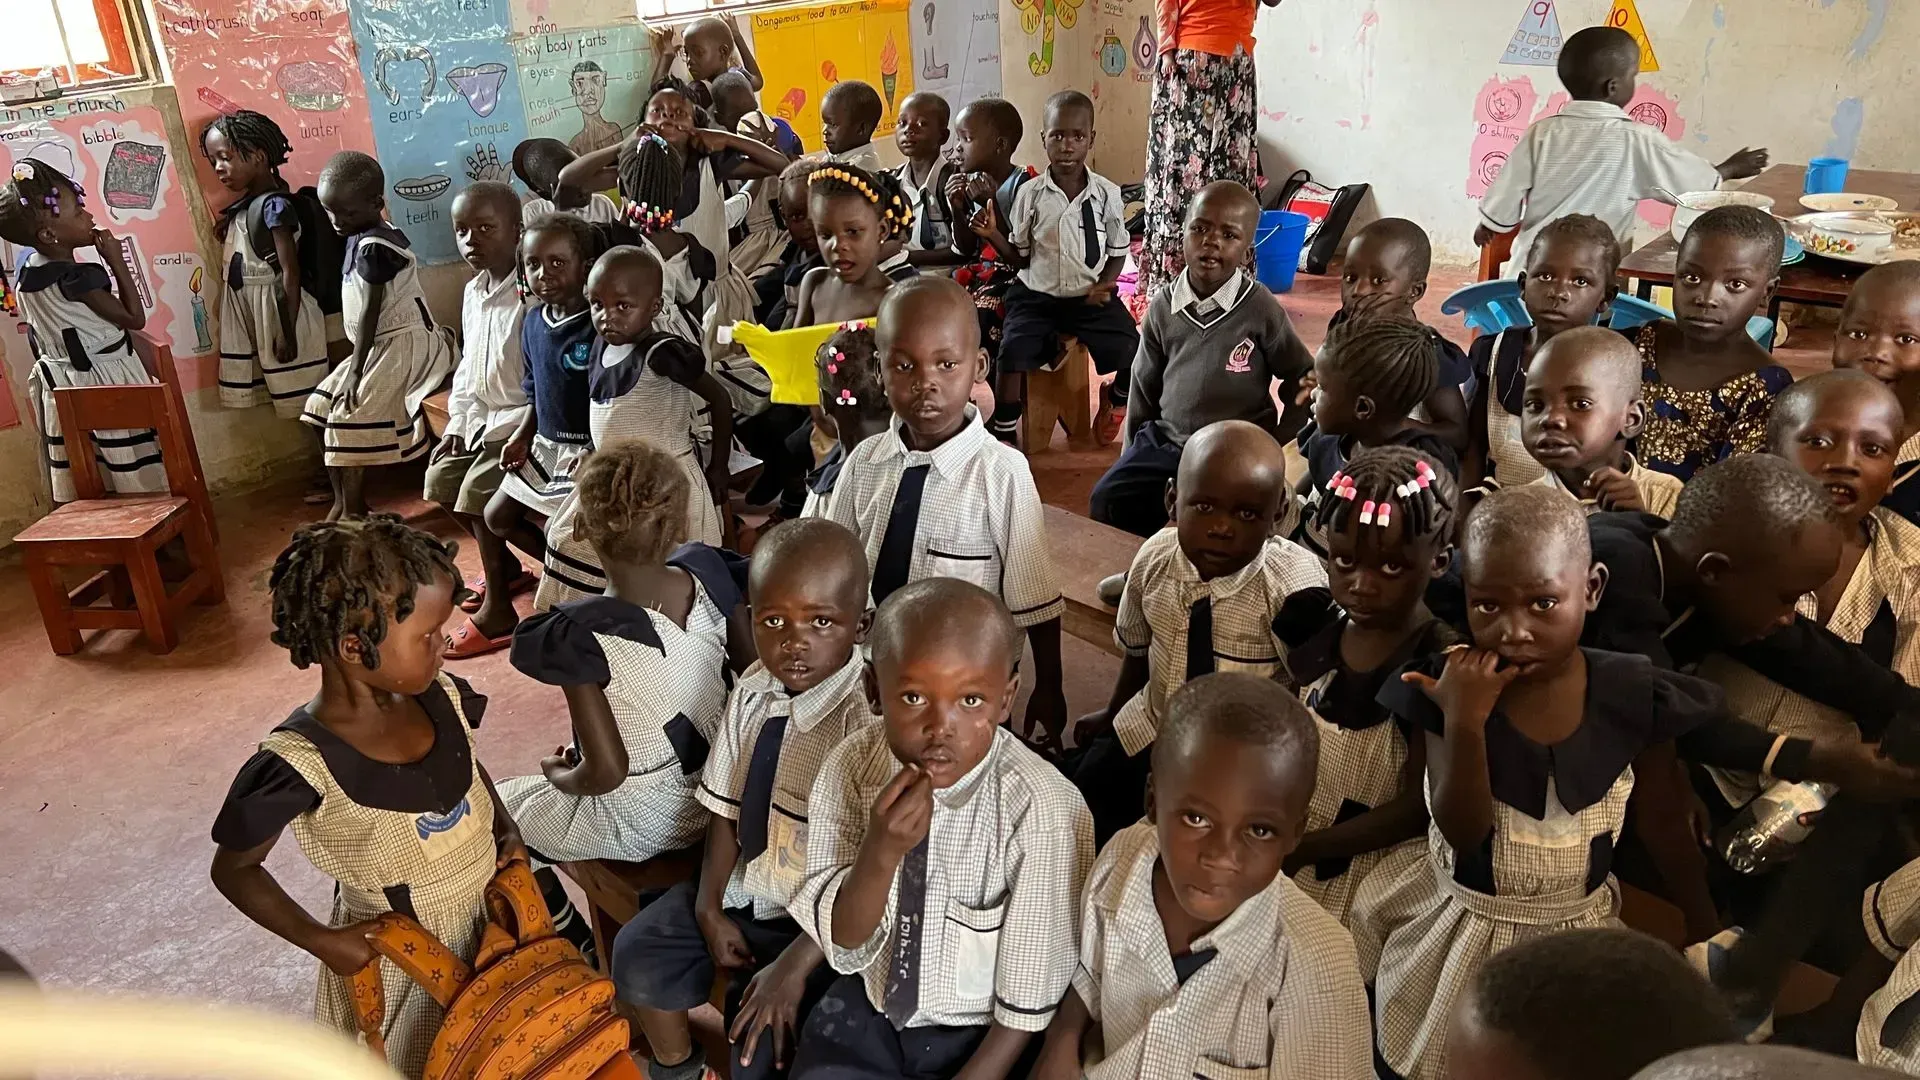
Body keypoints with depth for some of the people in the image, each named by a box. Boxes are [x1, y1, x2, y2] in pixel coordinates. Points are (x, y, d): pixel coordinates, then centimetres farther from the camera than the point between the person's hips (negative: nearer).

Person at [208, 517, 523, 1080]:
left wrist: (507, 832, -3)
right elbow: (233, 869, -11)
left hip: (489, 919, 5)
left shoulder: (441, 697, -13)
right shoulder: (302, 762, -27)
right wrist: (321, 940, -16)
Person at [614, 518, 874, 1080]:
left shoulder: (871, 718, -29)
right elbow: (727, 805, 1)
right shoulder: (752, 692, -8)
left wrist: (796, 964, -25)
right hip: (742, 886, 7)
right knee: (638, 954, 6)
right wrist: (708, 907, -7)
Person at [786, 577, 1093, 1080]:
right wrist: (881, 852, -31)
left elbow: (1031, 1001, -17)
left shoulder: (1044, 811, -27)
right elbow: (844, 947, -15)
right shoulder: (850, 768, -17)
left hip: (983, 1037, -1)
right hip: (869, 1009, 2)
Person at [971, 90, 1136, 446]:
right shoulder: (1029, 194, -4)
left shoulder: (1107, 194, -4)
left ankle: (1114, 400, 22)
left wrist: (1102, 286, -12)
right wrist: (993, 235, -15)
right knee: (1012, 353, -25)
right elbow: (1019, 258, 3)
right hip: (1036, 297, 0)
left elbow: (1118, 251, 6)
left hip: (1092, 299, 1)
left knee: (1133, 352, -14)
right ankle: (1004, 431, -5)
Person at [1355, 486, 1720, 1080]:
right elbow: (1464, 832, -19)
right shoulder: (1452, 687, -18)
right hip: (1459, 930, 0)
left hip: (1574, 937, 1)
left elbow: (1664, 827, -1)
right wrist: (1464, 722, -32)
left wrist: (1708, 933, 7)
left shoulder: (1631, 697, -15)